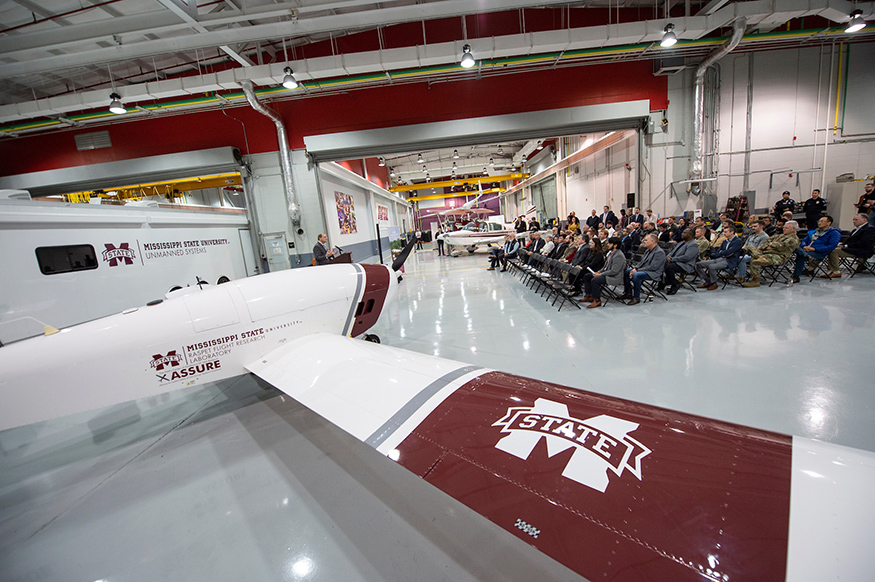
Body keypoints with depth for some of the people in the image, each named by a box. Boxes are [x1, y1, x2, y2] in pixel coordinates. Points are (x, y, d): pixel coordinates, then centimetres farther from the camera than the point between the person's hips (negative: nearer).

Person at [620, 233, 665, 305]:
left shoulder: (659, 252, -15)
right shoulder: (648, 250, 15)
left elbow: (653, 267, -23)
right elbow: (641, 261, 19)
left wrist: (637, 270, -22)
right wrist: (635, 268, -2)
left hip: (653, 273, -10)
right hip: (643, 270, 10)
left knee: (636, 275, -35)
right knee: (626, 271, 2)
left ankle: (636, 298, -25)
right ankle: (628, 293, 5)